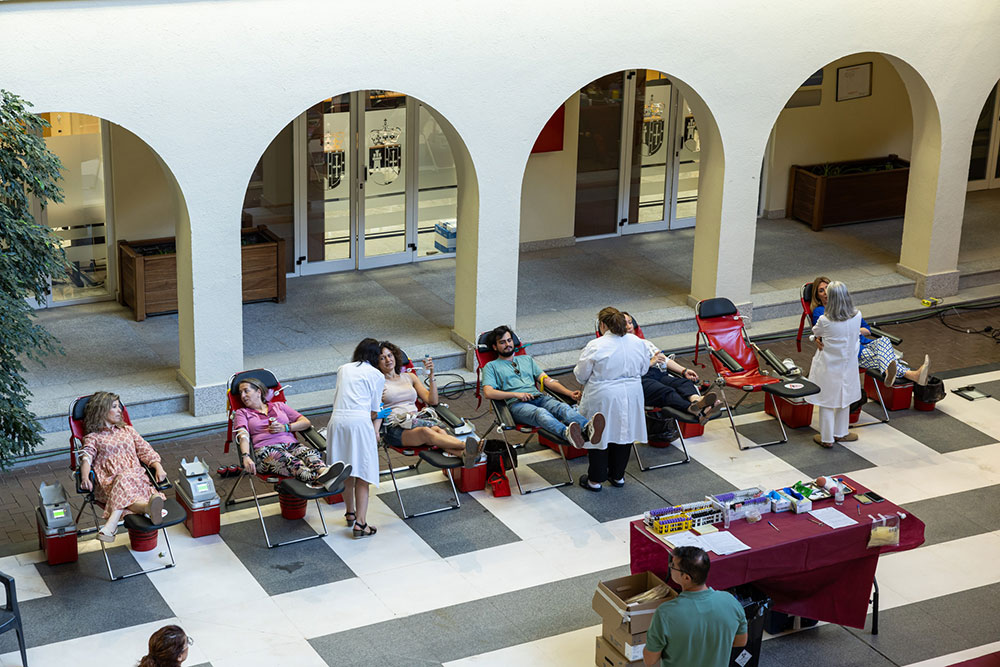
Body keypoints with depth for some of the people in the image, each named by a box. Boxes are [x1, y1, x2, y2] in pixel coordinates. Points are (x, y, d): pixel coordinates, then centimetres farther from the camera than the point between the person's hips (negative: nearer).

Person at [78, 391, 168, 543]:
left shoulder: (128, 430, 31)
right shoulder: (93, 438, 21)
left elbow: (146, 452, 22)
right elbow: (86, 458, 1)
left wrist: (158, 468, 0)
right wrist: (85, 477, -22)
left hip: (136, 476, 2)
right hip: (109, 482, -2)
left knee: (124, 479, -37)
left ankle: (111, 525, -56)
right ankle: (149, 509, -65)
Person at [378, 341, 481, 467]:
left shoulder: (410, 377, 25)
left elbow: (433, 401, 17)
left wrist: (431, 375, 8)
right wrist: (377, 400, -15)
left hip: (415, 420, 4)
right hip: (394, 427, -4)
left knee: (439, 430, -33)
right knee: (426, 432, -37)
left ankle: (464, 454, -61)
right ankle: (465, 445, -60)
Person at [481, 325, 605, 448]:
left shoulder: (526, 359, 32)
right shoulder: (491, 366, 17)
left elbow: (547, 380, 22)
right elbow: (488, 392, 0)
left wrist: (569, 393, 4)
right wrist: (516, 394, -13)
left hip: (539, 397, 4)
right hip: (516, 404, -4)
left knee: (563, 408, -31)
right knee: (541, 413, -39)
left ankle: (587, 429, -62)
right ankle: (566, 433, -70)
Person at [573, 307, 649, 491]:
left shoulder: (595, 346, -16)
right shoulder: (637, 342, 0)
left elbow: (581, 374, -8)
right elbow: (644, 368, 12)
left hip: (603, 398, -5)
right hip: (631, 396, 5)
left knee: (598, 435, 8)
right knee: (624, 434, 17)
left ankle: (595, 480, 16)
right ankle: (618, 476, 29)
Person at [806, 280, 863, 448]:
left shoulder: (825, 321, -25)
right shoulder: (857, 316, -13)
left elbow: (815, 332, -4)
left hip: (828, 367, -4)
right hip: (847, 364, 4)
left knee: (826, 402, 11)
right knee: (844, 399, 22)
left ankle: (827, 438, 20)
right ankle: (840, 433, 36)